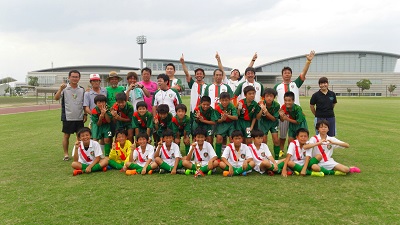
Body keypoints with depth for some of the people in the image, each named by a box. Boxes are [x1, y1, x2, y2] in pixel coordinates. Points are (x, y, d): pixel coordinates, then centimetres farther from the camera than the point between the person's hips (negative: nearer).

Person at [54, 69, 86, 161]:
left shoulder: (82, 90, 8)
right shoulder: (64, 88, -4)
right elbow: (56, 98, -16)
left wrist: (85, 114, 7)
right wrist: (60, 89, -31)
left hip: (79, 117, 3)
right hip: (68, 117, -3)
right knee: (66, 135, 6)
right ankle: (66, 154, 16)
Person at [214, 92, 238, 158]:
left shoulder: (232, 107, -11)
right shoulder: (218, 108, -10)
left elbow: (236, 117, -17)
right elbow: (217, 120, -6)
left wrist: (228, 115, -33)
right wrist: (222, 119, -27)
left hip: (231, 123, 0)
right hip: (222, 124, 0)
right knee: (219, 137, -19)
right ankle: (218, 156, -5)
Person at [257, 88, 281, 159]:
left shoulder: (276, 105, -22)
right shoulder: (261, 104, -23)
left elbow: (274, 119, -18)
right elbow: (258, 118, -21)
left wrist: (266, 112, -35)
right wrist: (262, 109, -38)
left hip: (273, 122, 0)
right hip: (263, 122, 0)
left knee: (276, 141, -6)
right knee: (264, 141, -3)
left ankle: (276, 158, 10)